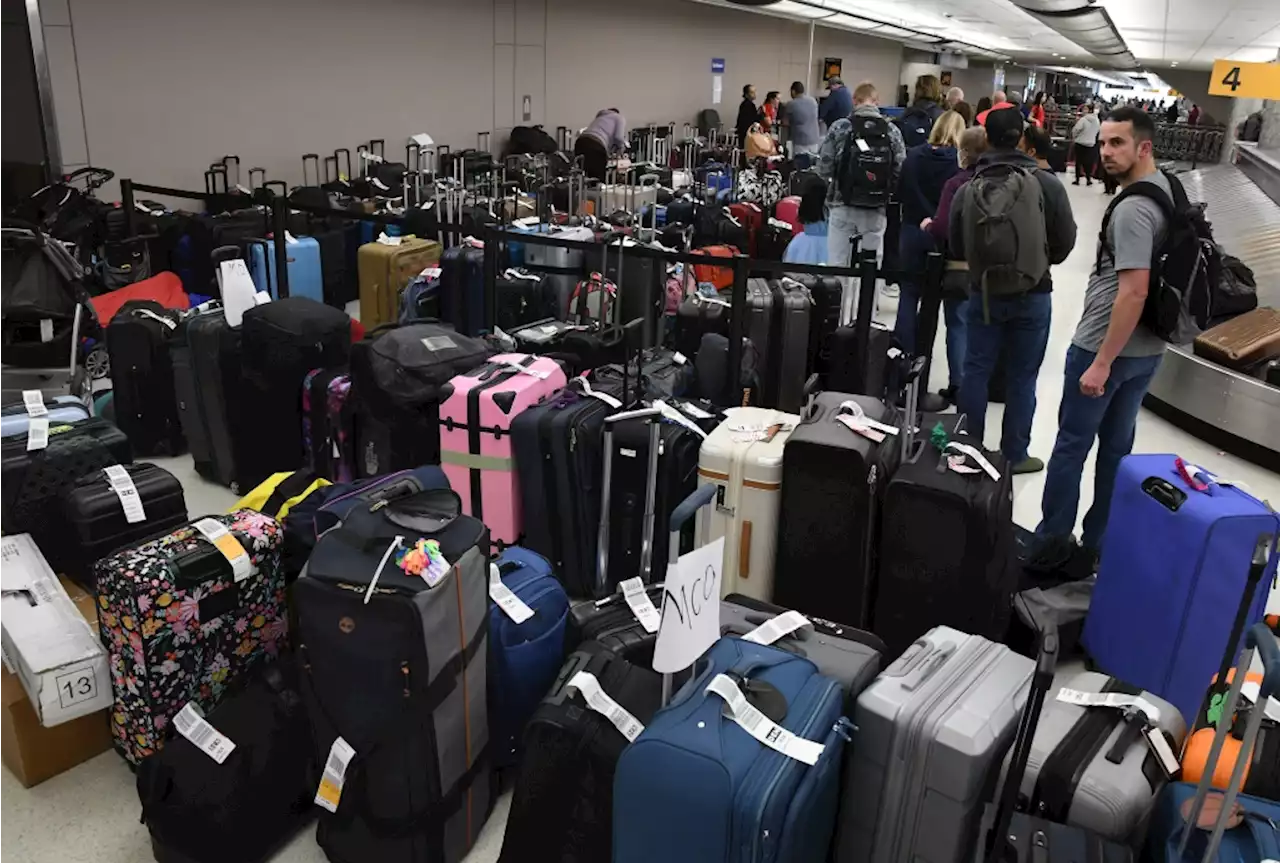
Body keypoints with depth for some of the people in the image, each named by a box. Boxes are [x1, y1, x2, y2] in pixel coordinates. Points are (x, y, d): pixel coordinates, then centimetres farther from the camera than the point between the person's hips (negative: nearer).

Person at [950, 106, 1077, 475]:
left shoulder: (969, 189, -7)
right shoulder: (1046, 184, -12)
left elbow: (956, 242, 1)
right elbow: (1065, 241, -4)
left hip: (984, 292, 2)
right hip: (1032, 295, -1)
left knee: (976, 371, 12)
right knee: (1022, 377, 8)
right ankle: (1014, 454, 17)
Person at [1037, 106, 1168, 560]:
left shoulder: (1133, 209, -21)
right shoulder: (1168, 190, 9)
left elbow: (1133, 293, -26)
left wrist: (1102, 363, -24)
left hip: (1106, 347, -9)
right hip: (1146, 348, 9)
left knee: (1071, 445, 3)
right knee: (1117, 446, 15)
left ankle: (1052, 542, 13)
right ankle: (1096, 544, 26)